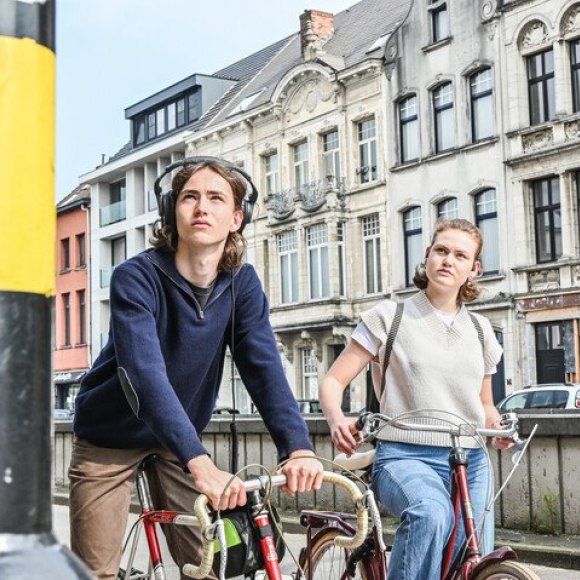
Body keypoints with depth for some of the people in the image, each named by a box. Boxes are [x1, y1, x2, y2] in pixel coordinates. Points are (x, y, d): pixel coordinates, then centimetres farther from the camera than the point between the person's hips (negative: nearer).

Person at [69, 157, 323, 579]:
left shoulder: (242, 283, -11)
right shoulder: (136, 277, -25)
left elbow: (263, 366, -21)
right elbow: (144, 373, -38)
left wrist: (298, 448, -38)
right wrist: (201, 464, -50)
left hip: (178, 439, 4)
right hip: (110, 438, -3)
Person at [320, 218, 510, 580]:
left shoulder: (480, 330, 14)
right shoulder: (390, 317, 2)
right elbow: (334, 381, 0)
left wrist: (498, 426, 1)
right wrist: (337, 420, -22)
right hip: (406, 456, -5)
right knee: (431, 514, -37)